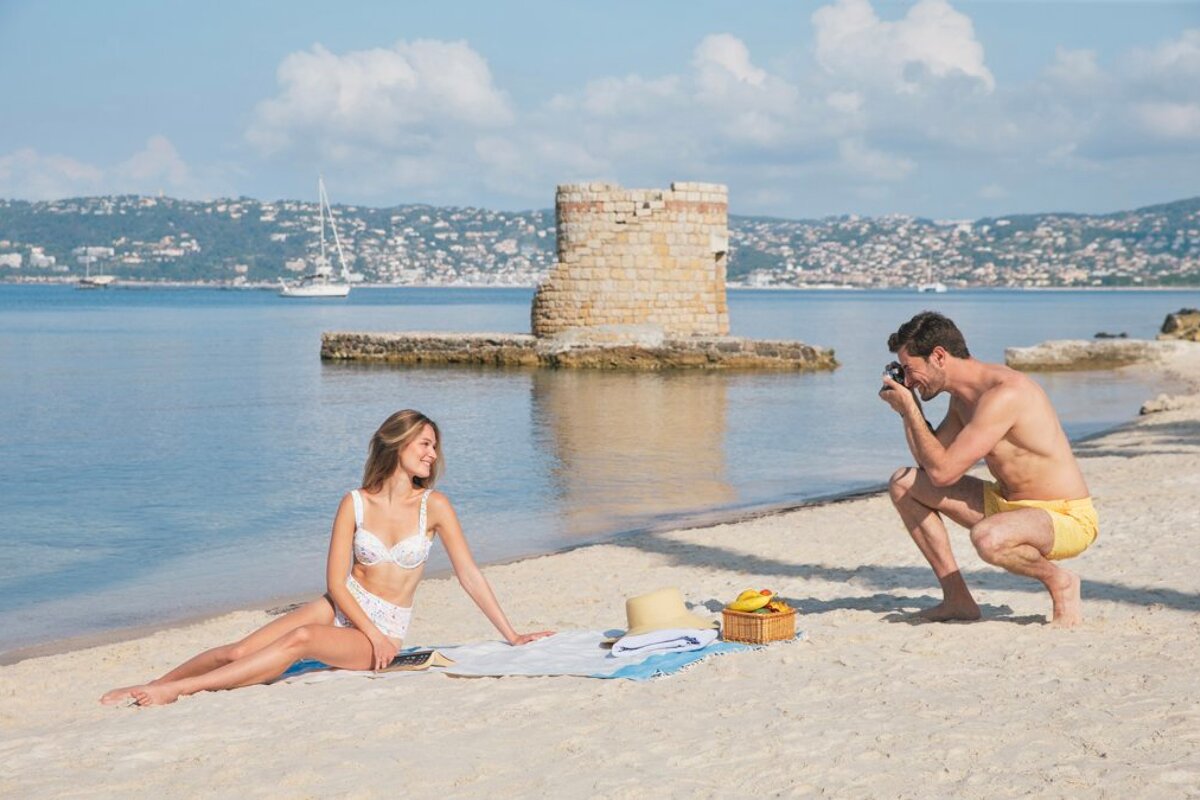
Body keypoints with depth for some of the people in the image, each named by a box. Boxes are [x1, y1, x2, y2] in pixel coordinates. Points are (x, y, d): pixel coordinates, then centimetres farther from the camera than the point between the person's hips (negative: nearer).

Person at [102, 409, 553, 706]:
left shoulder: (434, 507, -5)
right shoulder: (355, 505, -3)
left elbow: (469, 575, -1)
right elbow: (336, 582, -4)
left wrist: (510, 635, -1)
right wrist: (374, 633, -15)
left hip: (382, 634, -3)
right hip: (341, 610, 3)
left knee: (302, 639, -31)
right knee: (239, 650, -17)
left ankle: (176, 690, -33)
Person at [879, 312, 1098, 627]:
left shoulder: (1004, 393, -25)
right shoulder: (963, 394, 5)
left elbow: (943, 471, -27)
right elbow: (929, 461, 15)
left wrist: (910, 409, -17)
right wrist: (907, 409, 3)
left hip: (1067, 518, -9)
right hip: (1006, 504, 10)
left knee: (987, 538, -42)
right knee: (903, 484, 5)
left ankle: (1059, 581, -9)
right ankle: (958, 599, 7)